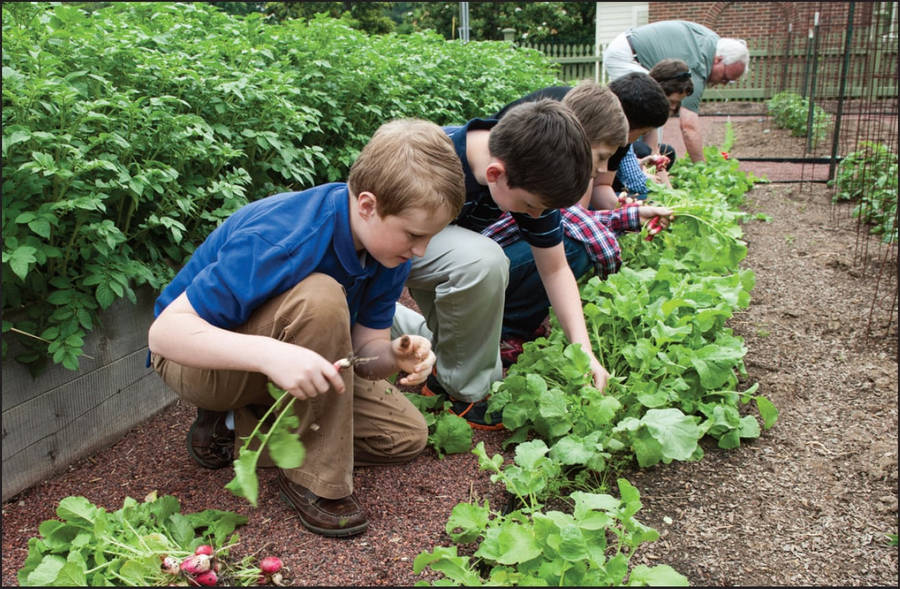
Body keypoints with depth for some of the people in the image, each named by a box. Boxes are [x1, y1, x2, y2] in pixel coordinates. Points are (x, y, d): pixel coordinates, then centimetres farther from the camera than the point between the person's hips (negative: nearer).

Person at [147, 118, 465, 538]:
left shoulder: (389, 246, -12)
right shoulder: (276, 240, -35)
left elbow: (364, 349, -8)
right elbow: (165, 332, -35)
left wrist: (396, 354, -32)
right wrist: (270, 353, -51)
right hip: (196, 356, -7)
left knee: (406, 435, -3)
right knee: (320, 298, -36)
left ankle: (236, 427, 2)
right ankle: (313, 476, -20)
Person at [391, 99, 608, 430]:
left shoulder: (531, 181, -20)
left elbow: (555, 270, -10)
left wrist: (583, 348, -19)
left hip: (444, 243, 7)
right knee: (484, 261, -36)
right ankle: (467, 391, -16)